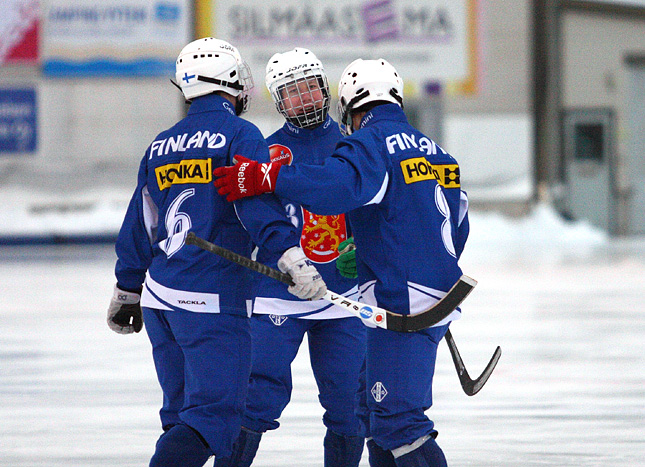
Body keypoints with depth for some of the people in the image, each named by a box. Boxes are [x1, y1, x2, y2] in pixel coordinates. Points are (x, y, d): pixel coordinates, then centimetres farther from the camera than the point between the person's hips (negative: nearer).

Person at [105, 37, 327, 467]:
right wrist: (294, 257, -29)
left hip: (159, 297, 8)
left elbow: (139, 228, 22)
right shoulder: (241, 136, -5)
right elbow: (257, 204, -21)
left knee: (184, 411, 17)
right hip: (213, 302, -8)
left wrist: (127, 293, 31)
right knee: (216, 412, -11)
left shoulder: (161, 146, 15)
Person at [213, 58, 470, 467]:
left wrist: (267, 178, -33)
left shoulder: (370, 143, -9)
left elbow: (340, 184, -31)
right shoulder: (434, 151, 18)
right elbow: (457, 225, 27)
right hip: (440, 295, 9)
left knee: (396, 419, -12)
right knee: (374, 407, 18)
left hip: (405, 302, -9)